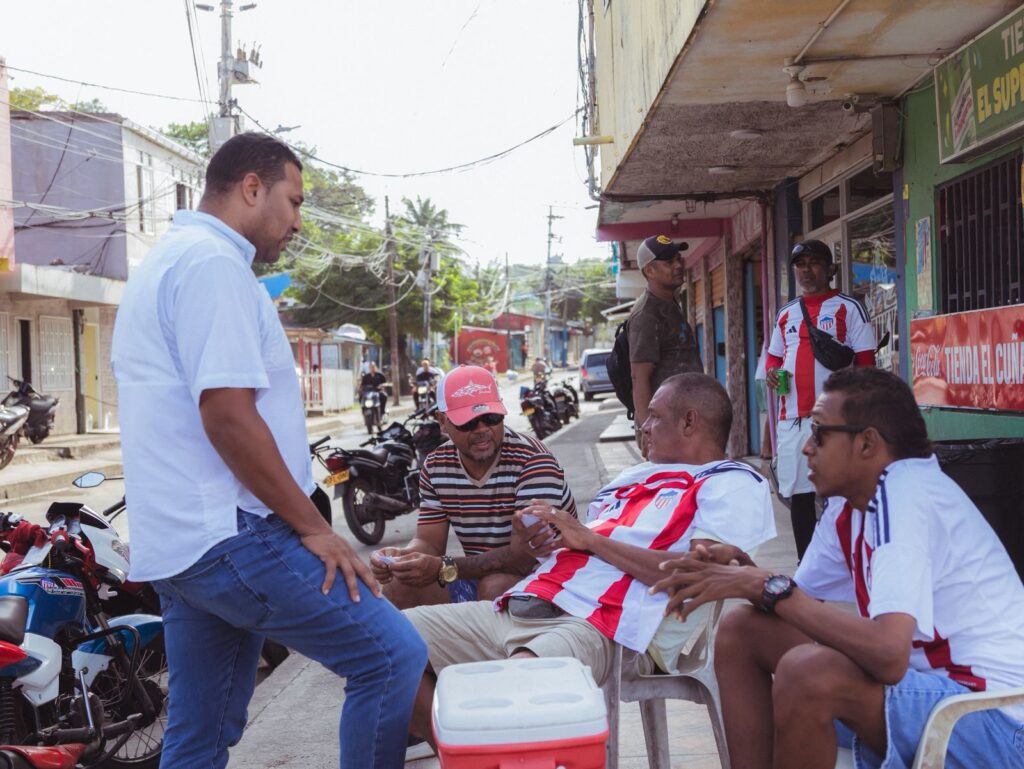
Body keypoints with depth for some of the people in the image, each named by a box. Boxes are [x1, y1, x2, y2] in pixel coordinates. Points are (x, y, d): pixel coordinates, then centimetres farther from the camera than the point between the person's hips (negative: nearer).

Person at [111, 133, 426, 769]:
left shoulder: (161, 267, 22)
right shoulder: (213, 263, -11)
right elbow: (227, 412, -21)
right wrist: (313, 527, -14)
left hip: (172, 542, 11)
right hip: (230, 533, -11)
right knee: (395, 657, -8)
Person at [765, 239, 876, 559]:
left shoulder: (848, 308, 3)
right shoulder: (785, 314, 19)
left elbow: (866, 362, -1)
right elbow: (774, 355, 27)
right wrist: (771, 371, 2)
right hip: (792, 417, 5)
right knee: (798, 493, 8)